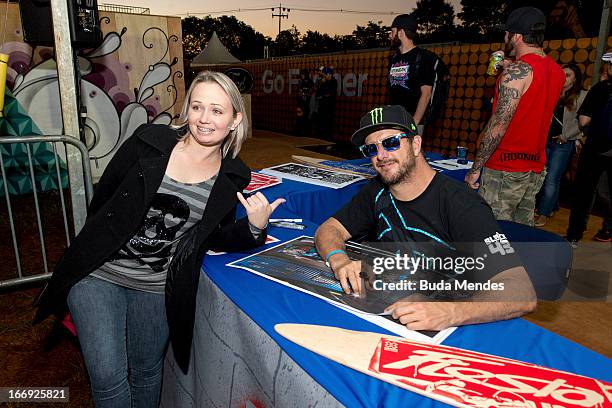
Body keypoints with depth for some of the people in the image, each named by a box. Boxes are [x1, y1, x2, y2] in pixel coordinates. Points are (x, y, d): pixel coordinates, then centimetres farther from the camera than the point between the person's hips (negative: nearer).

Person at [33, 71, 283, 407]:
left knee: (147, 372, 19)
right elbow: (102, 199, -1)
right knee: (108, 377, -2)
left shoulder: (232, 177, -4)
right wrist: (90, 251, 8)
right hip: (97, 274, -2)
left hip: (157, 287, 2)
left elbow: (216, 238, 3)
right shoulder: (149, 142, -12)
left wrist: (254, 228, -16)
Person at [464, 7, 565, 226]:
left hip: (505, 168, -8)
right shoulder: (557, 71, 11)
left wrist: (475, 168, -15)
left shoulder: (517, 70, -14)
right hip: (536, 169, 9)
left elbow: (498, 125, -19)